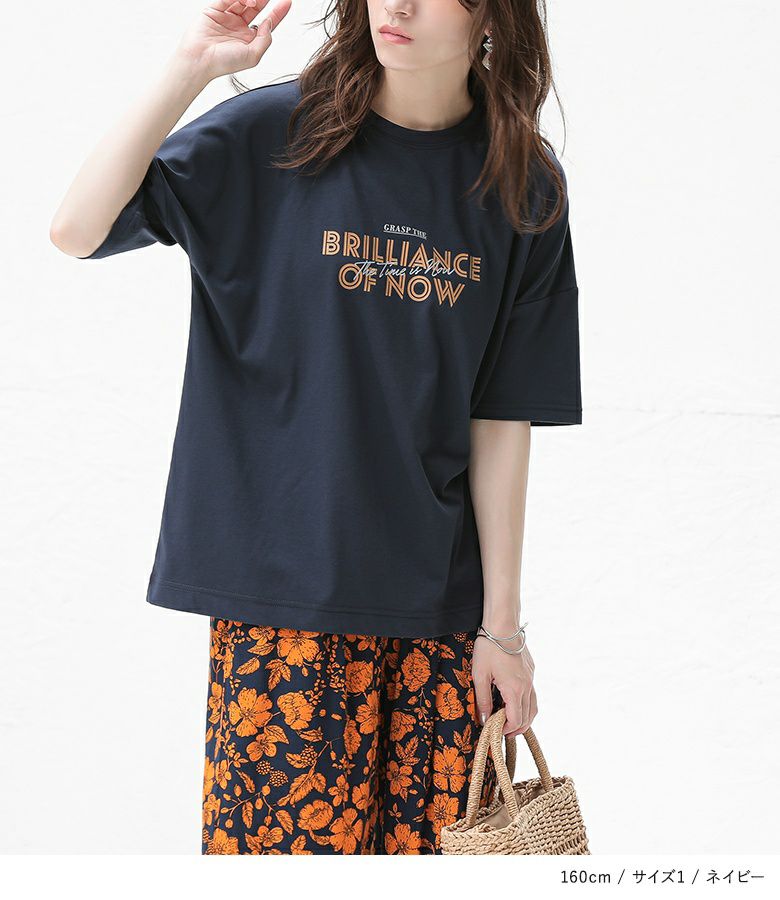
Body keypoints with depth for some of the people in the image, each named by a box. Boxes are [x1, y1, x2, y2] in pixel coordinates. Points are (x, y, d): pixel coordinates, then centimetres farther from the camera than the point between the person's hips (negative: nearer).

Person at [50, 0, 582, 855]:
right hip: (284, 589, -2)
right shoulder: (273, 132, -1)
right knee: (289, 842, -2)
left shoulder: (523, 185, 4)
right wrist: (189, 69, -18)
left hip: (440, 606, 2)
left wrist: (502, 626, 3)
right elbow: (77, 230, -11)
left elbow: (502, 421, 4)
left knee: (434, 849, 3)